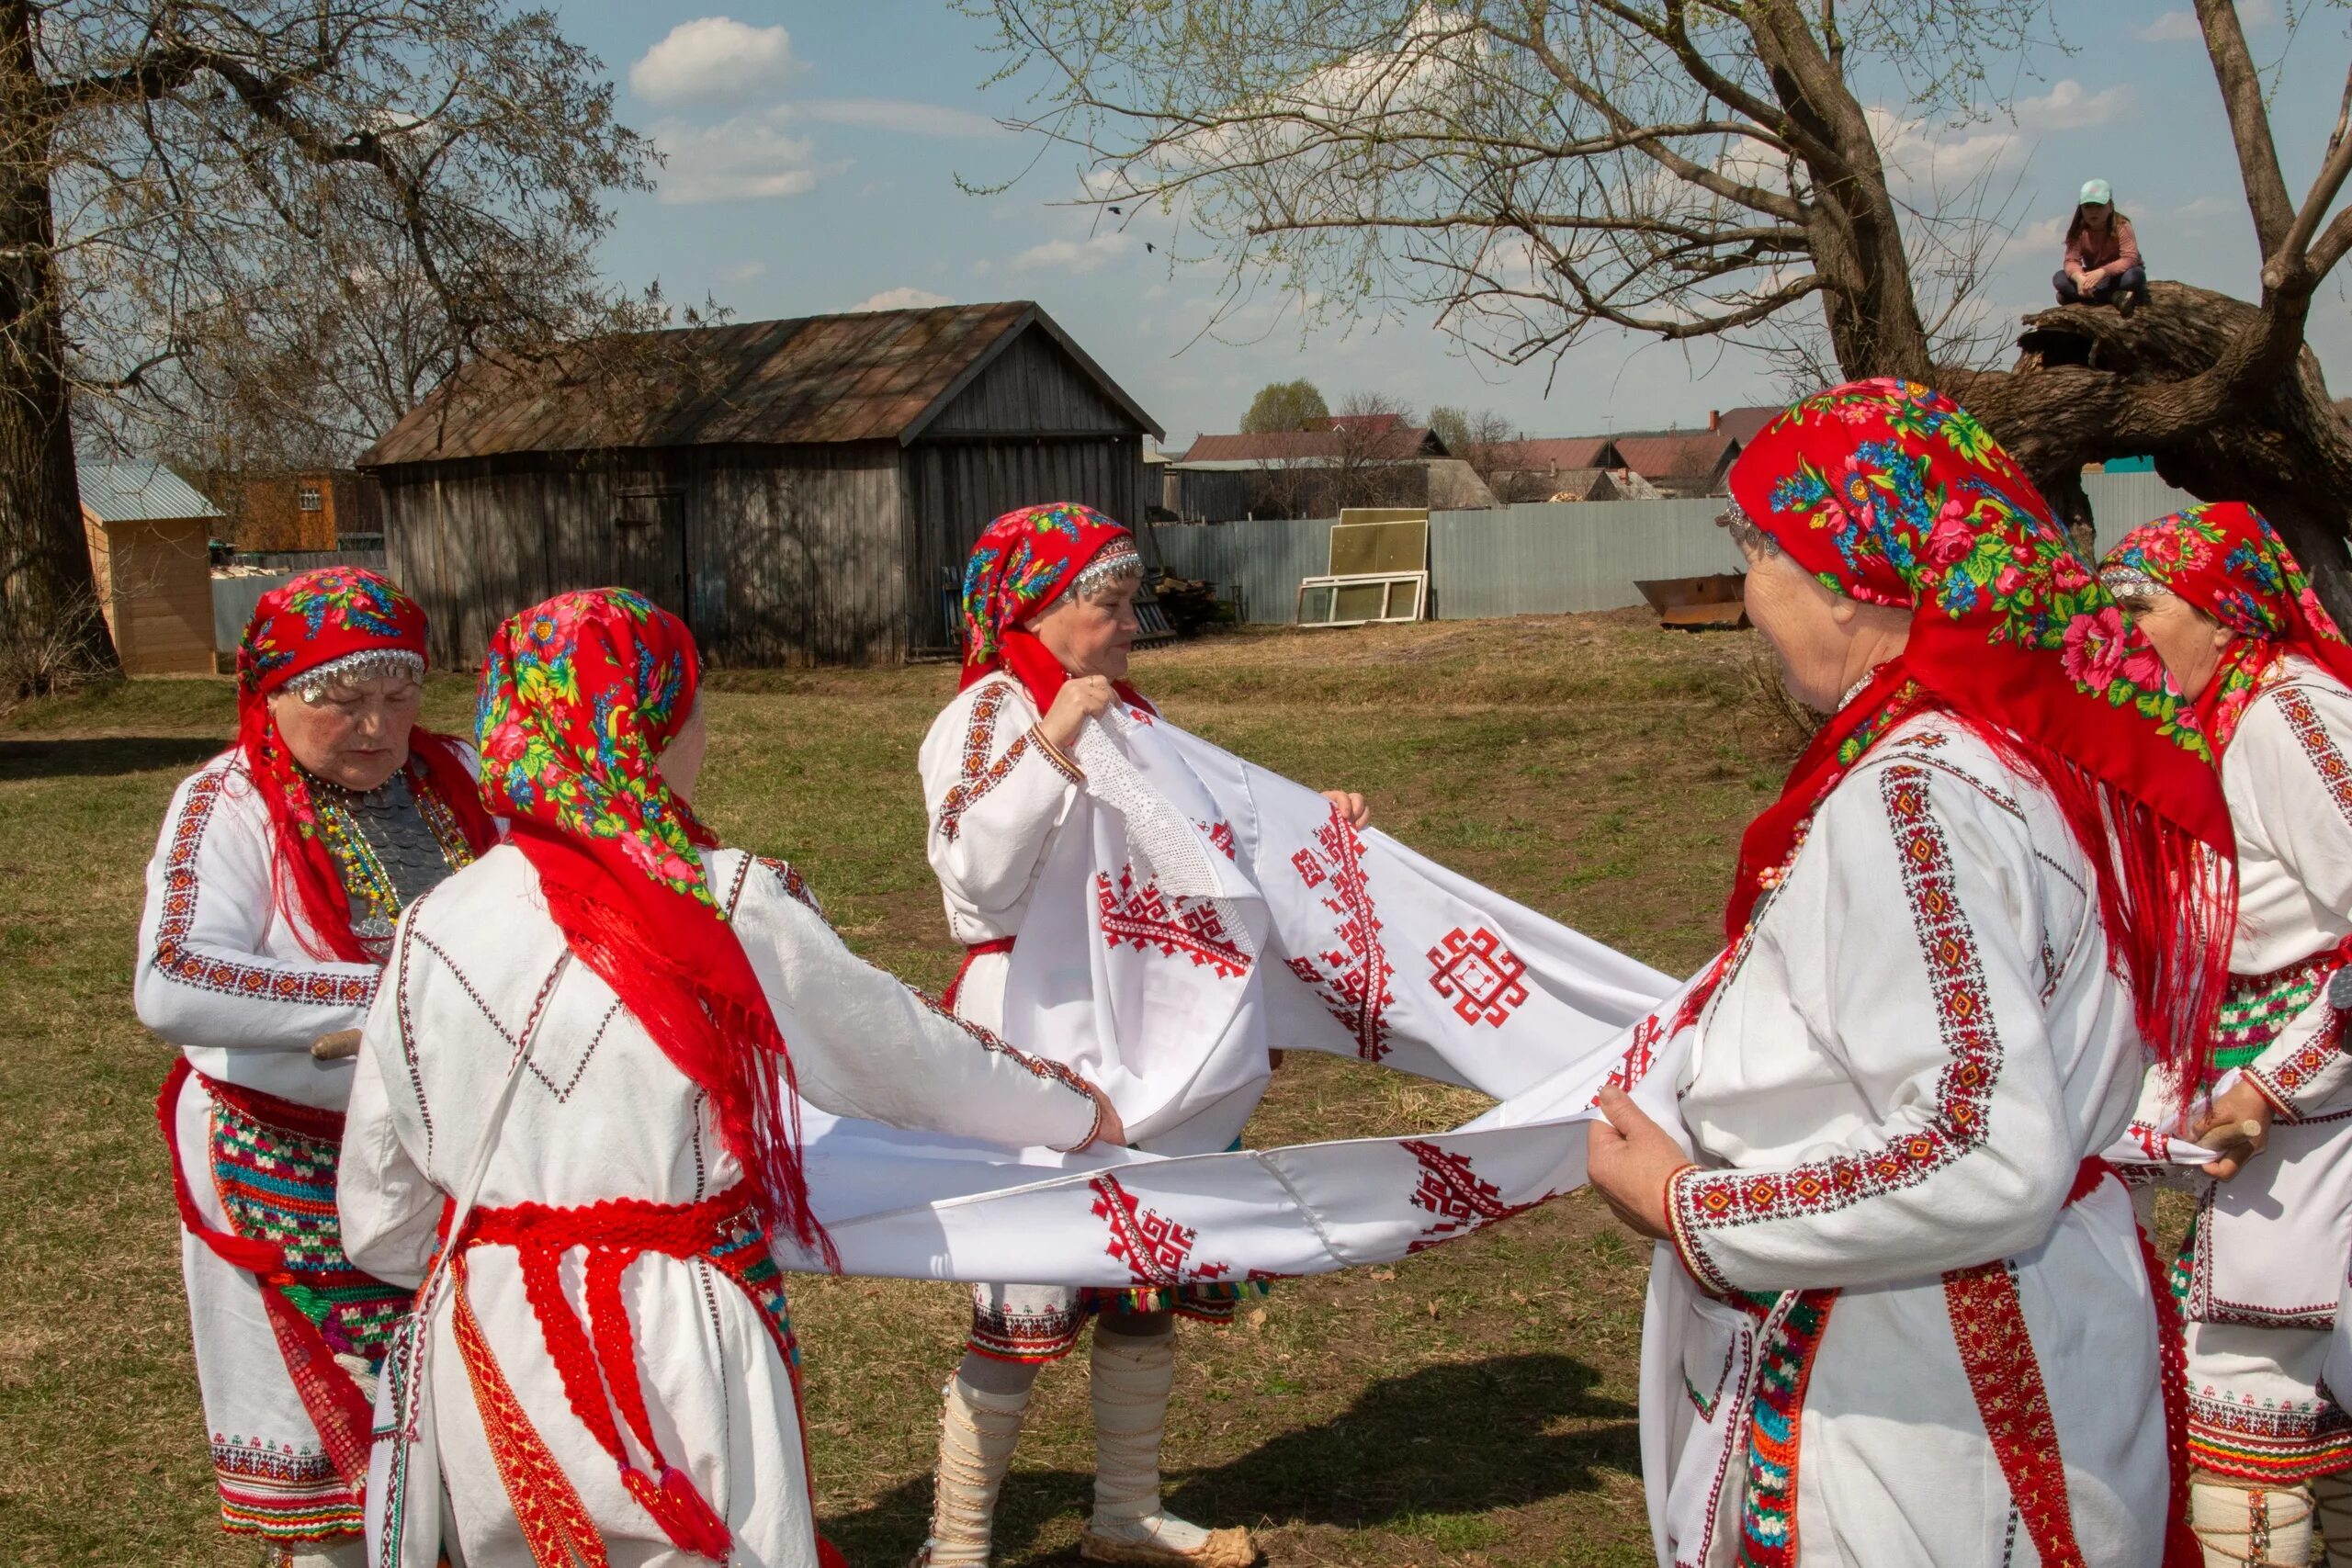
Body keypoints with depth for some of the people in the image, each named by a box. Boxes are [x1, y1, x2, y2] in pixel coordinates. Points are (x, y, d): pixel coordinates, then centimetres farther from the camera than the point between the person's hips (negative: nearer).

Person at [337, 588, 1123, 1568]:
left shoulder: (433, 931, -4)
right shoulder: (734, 909, -11)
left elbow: (383, 1224, 3)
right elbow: (908, 1055, 3)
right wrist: (1075, 1114, 21)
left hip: (486, 1354, 4)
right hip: (675, 1349, -3)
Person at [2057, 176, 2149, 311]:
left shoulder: (2121, 226, -18)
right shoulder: (2078, 230, -10)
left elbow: (2130, 258, -28)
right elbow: (2072, 261, -18)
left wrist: (2101, 272, -43)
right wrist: (2079, 278, -42)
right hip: (2092, 277, 3)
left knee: (2135, 275, -36)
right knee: (2059, 278, -23)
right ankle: (2115, 296, -32)